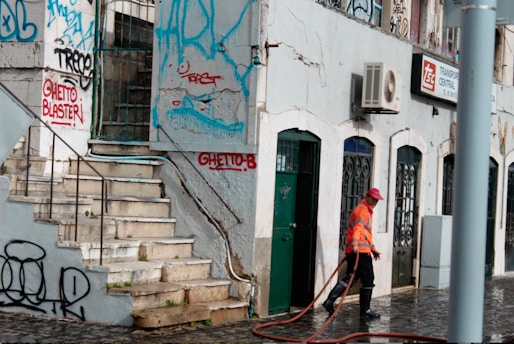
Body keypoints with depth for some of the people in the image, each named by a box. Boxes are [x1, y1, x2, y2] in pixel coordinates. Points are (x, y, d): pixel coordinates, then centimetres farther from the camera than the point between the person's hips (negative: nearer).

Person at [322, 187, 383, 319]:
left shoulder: (367, 210, 27)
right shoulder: (362, 209, -6)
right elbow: (358, 228, -23)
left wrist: (373, 249, 40)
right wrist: (355, 244, -37)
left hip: (353, 250, 10)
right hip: (360, 251, -10)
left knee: (350, 278, 7)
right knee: (368, 280, -1)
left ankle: (329, 301, -1)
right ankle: (365, 310, 5)